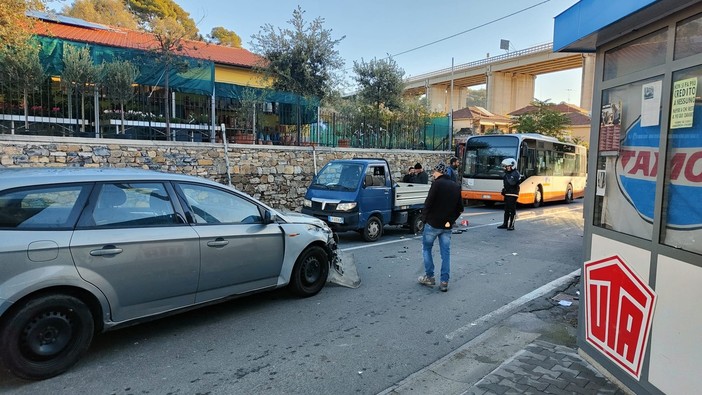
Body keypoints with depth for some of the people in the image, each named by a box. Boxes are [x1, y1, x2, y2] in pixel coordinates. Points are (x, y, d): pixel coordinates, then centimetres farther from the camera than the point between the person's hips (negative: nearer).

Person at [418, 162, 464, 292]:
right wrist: (451, 220, 10)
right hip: (447, 226, 5)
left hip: (433, 223, -5)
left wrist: (424, 217, -3)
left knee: (426, 248, 12)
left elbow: (428, 202, -16)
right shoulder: (456, 187, 10)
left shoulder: (437, 183, -11)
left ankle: (429, 277, 14)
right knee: (446, 253, 7)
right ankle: (444, 282, 8)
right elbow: (460, 208, 11)